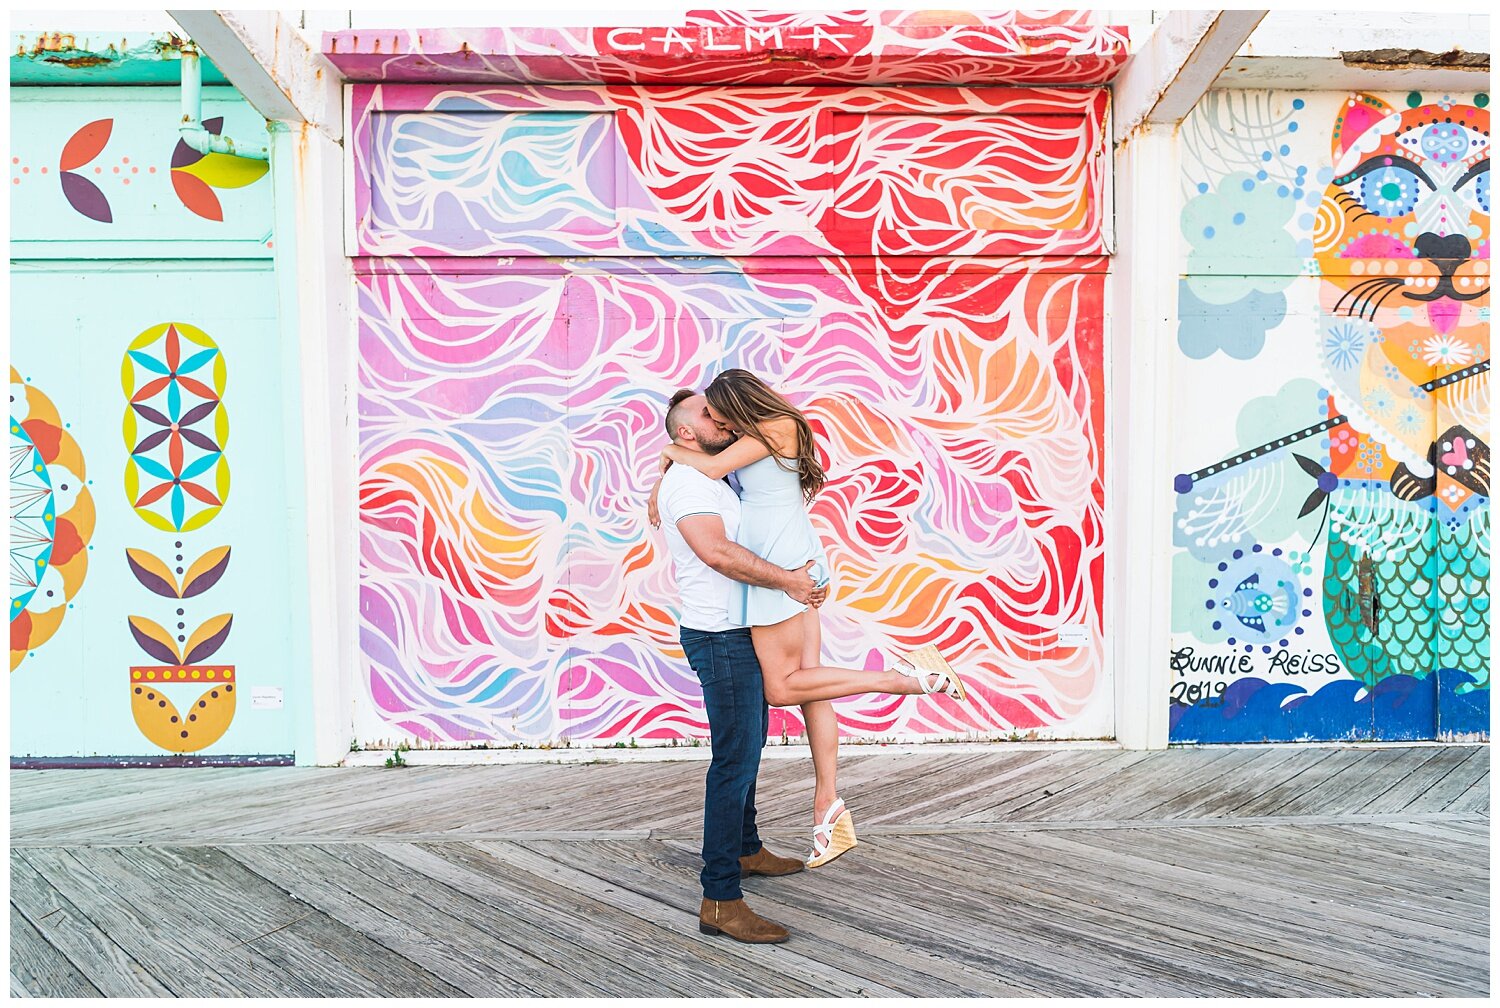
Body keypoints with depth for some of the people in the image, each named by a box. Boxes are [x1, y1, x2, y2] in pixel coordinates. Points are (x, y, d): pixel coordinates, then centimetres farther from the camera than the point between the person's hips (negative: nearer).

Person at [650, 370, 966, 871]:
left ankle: (907, 675, -7)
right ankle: (829, 810, 9)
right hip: (794, 564, 10)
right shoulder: (757, 433, 14)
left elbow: (712, 467, -18)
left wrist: (674, 451, -1)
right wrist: (662, 481, 14)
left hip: (779, 565, -10)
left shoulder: (778, 427, -12)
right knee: (807, 680, 6)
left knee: (782, 687, -4)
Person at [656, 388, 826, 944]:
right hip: (720, 637, -11)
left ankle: (746, 850, 39)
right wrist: (787, 580, -22)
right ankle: (720, 901, -11)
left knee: (749, 744, 22)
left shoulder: (715, 481, 19)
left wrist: (790, 581, 4)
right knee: (736, 758, -13)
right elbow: (717, 552, -28)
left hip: (738, 633, 11)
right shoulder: (686, 480, -15)